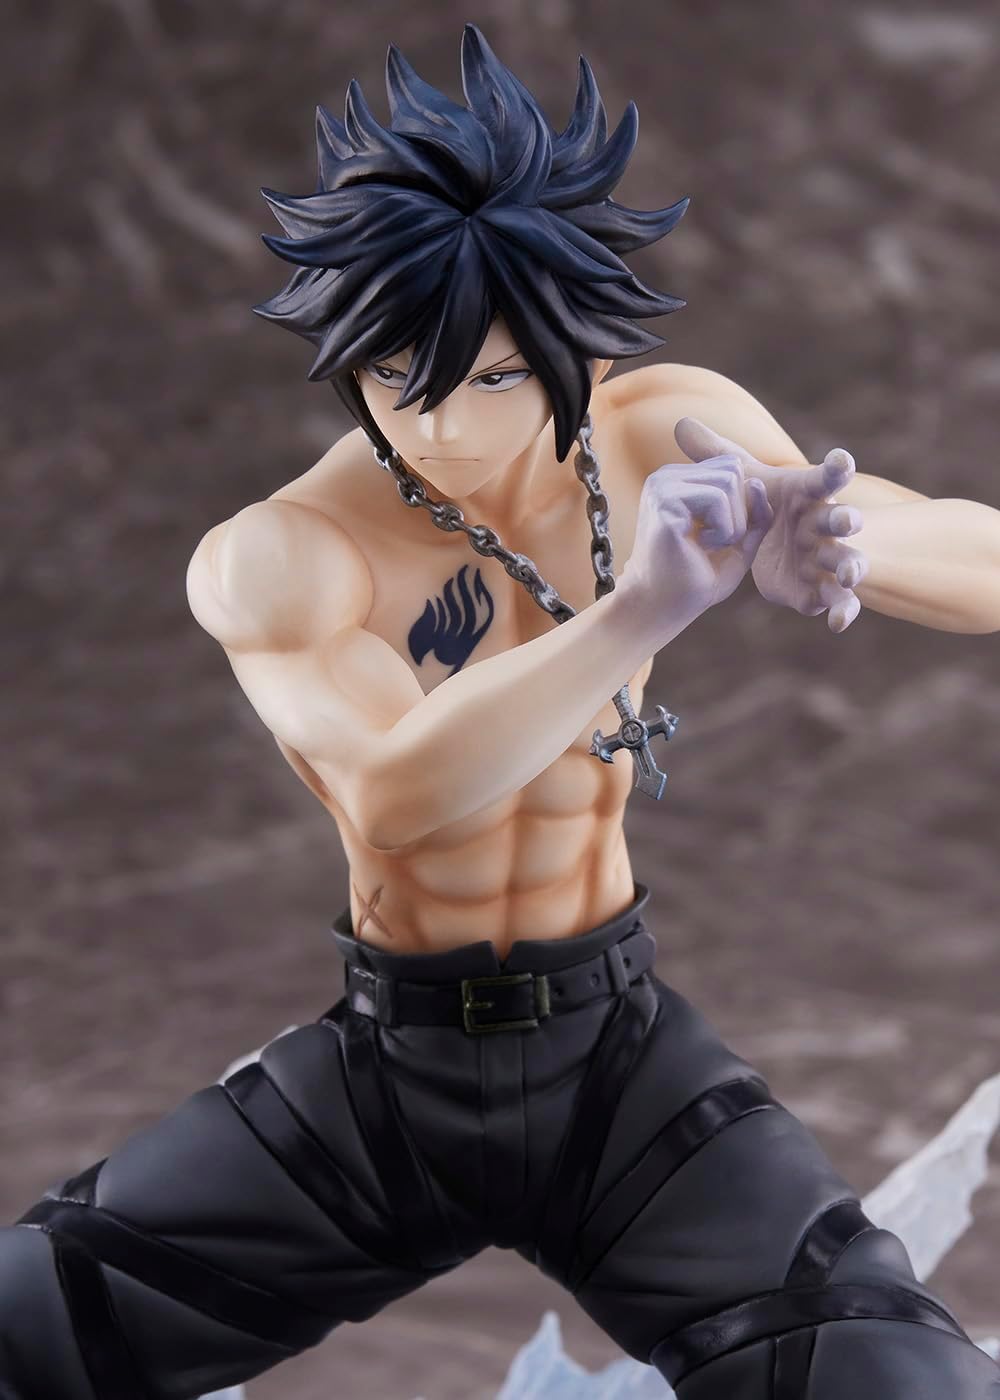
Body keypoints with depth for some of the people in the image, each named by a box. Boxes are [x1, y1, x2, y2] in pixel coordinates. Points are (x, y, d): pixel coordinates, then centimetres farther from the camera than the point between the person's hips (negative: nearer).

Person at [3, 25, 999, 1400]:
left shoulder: (664, 439, -6)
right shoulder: (274, 559, -17)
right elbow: (392, 789, -37)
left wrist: (847, 537, -31)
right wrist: (637, 617, -51)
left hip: (622, 1060, 1)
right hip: (387, 1071, 0)